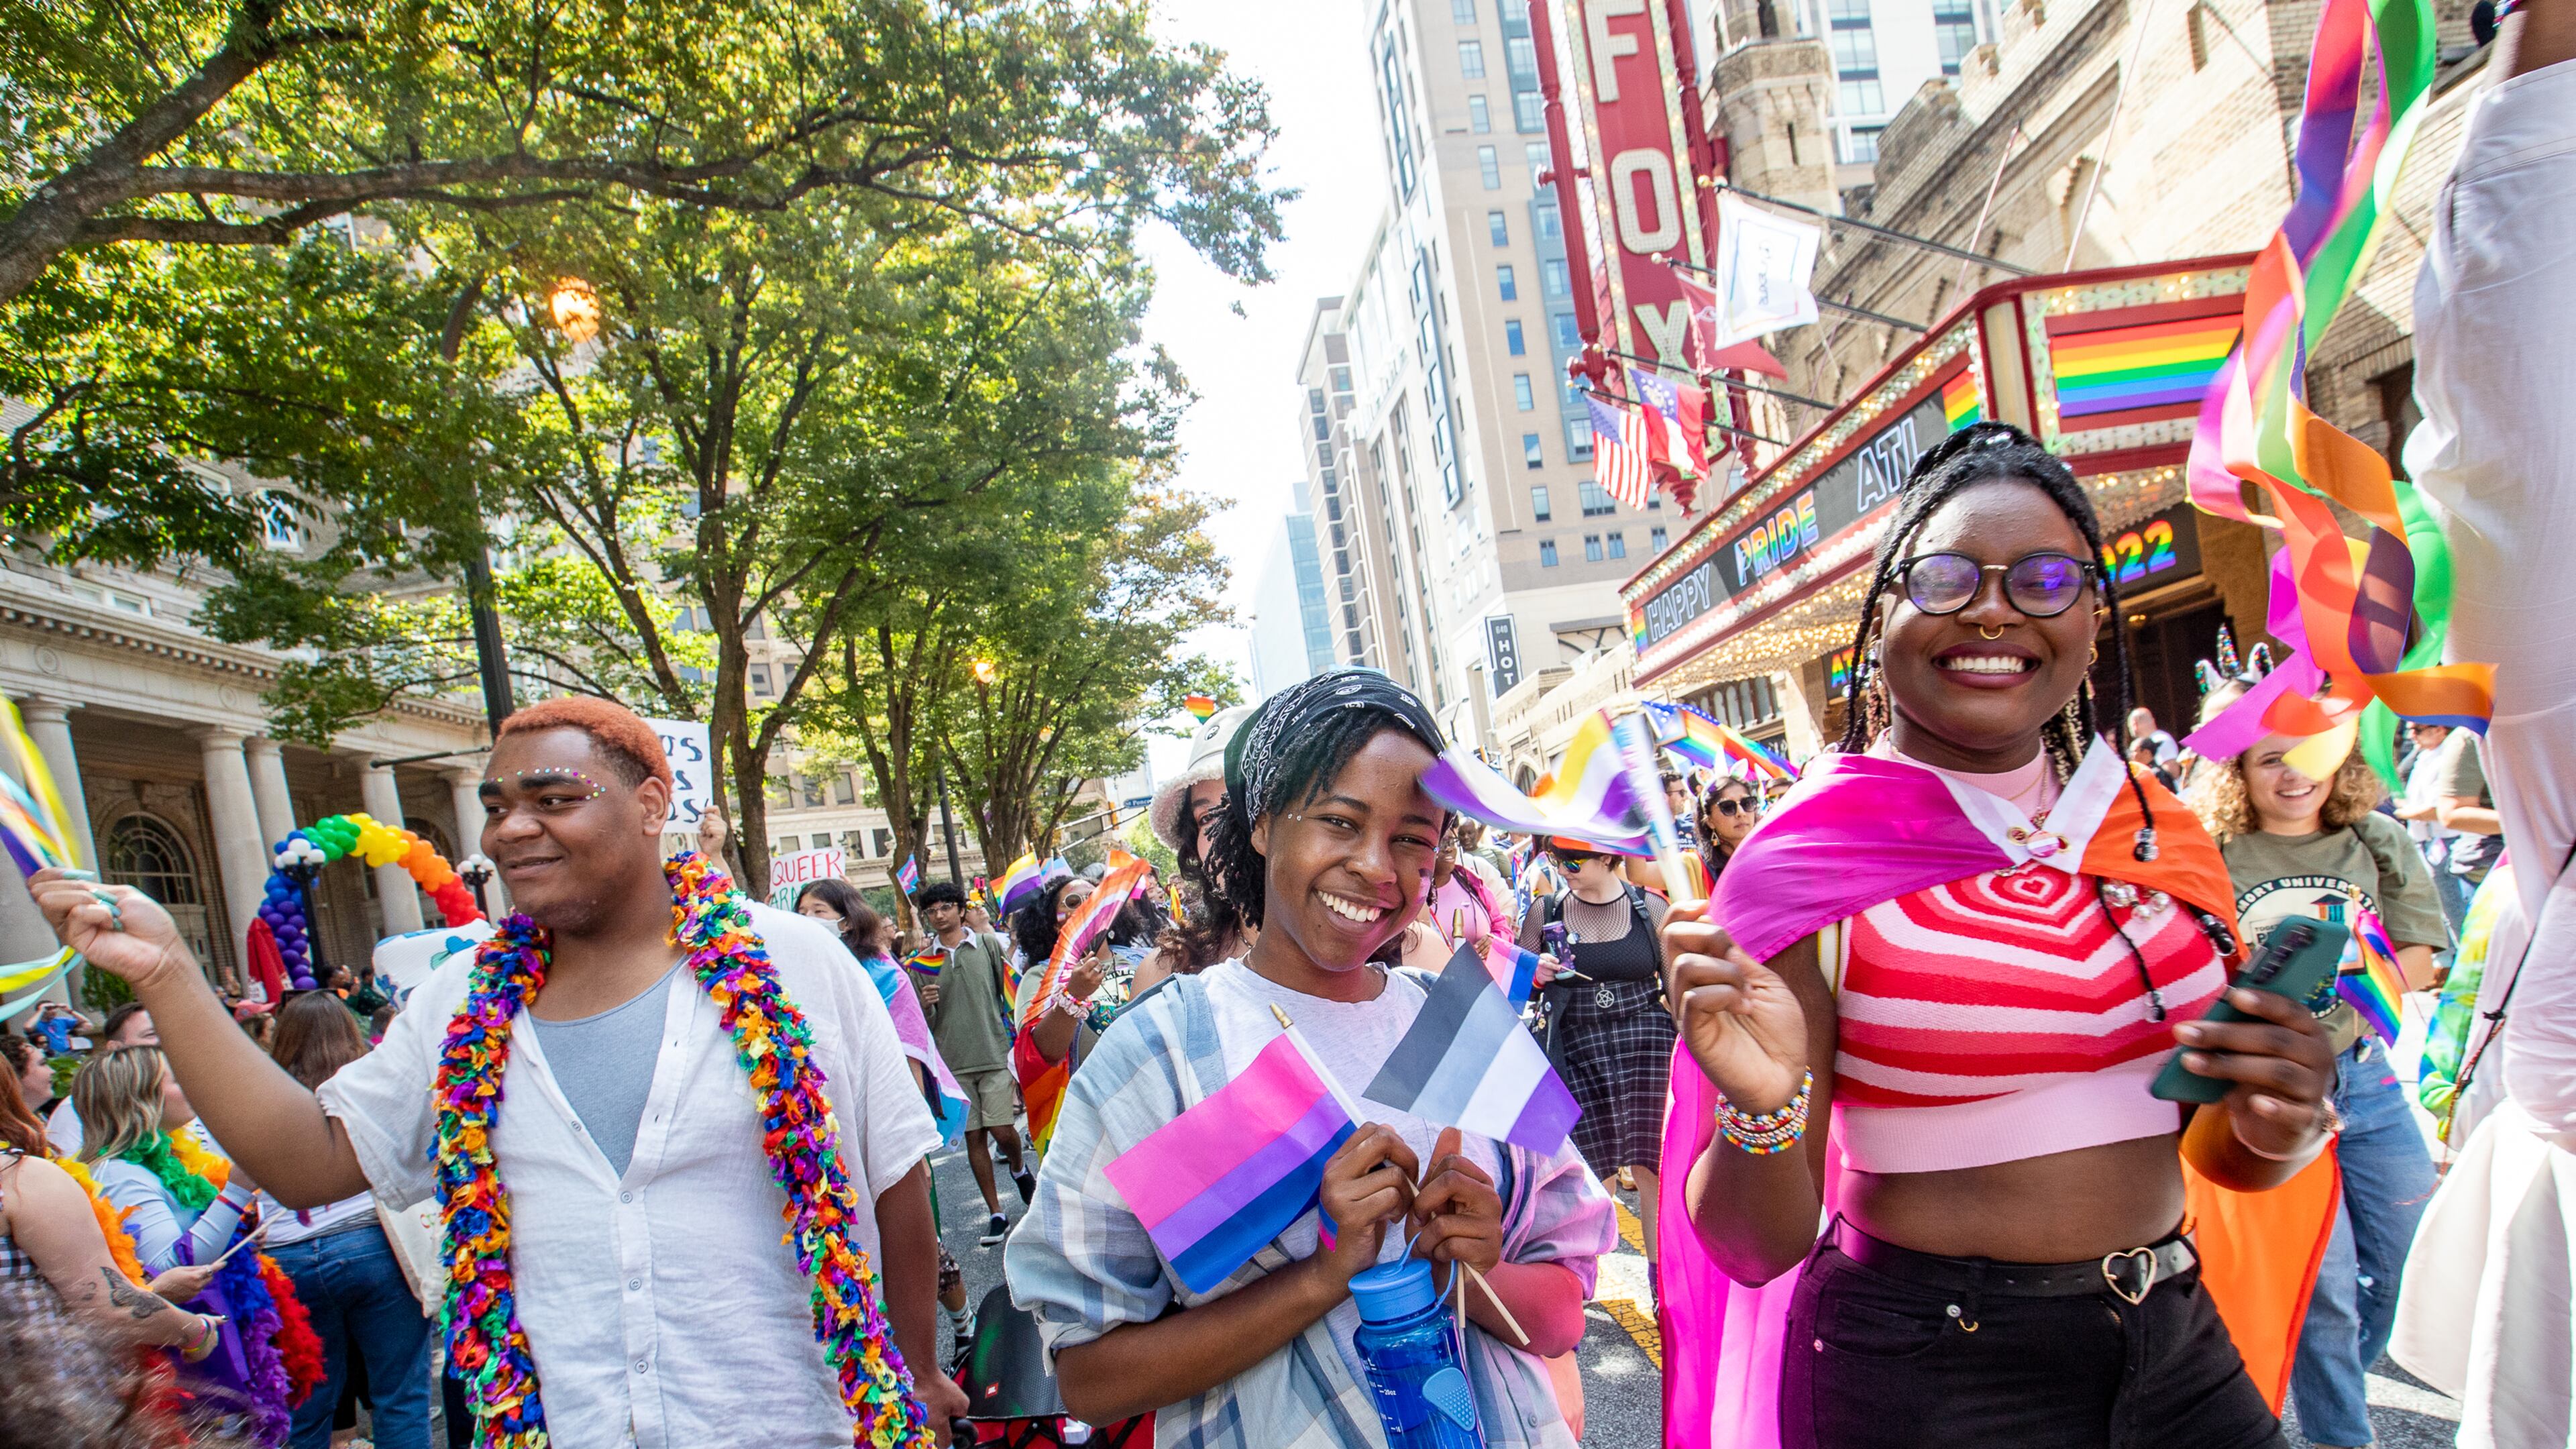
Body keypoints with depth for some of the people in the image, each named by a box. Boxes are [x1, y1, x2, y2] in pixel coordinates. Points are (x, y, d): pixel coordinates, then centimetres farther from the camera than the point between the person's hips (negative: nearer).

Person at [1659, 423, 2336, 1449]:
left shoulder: (2160, 833, 1)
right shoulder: (1810, 859, -14)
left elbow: (2214, 1150, 13)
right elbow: (1758, 1248, -12)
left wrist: (2278, 1127, -9)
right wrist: (1763, 1114, -32)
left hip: (2178, 1339, 5)